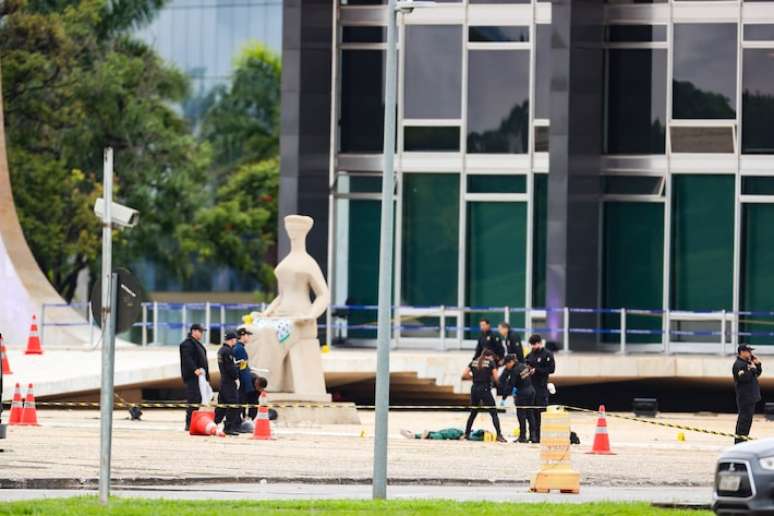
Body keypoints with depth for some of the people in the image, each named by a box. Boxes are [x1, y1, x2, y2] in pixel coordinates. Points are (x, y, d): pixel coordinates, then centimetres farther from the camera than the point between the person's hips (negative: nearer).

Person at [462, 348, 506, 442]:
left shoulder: (474, 362, 11)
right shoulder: (491, 362, 0)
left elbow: (464, 375, 6)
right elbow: (496, 378, -5)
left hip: (475, 389, 4)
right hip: (485, 390, -4)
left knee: (473, 413, 20)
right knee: (494, 413, -1)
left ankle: (467, 434, 22)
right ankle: (499, 435, -11)